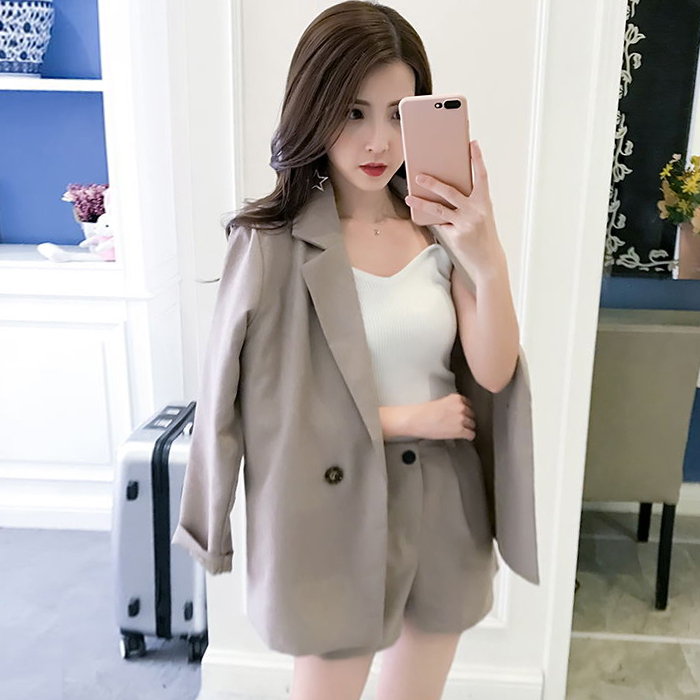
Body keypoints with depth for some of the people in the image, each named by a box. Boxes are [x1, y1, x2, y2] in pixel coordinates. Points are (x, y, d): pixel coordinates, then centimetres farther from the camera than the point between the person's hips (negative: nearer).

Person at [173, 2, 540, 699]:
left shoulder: (442, 225, -3)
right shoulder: (274, 241, -13)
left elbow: (494, 375, -9)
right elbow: (258, 403, -11)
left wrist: (489, 267, -26)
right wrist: (403, 419, -11)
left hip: (443, 507, 4)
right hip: (335, 511, -3)